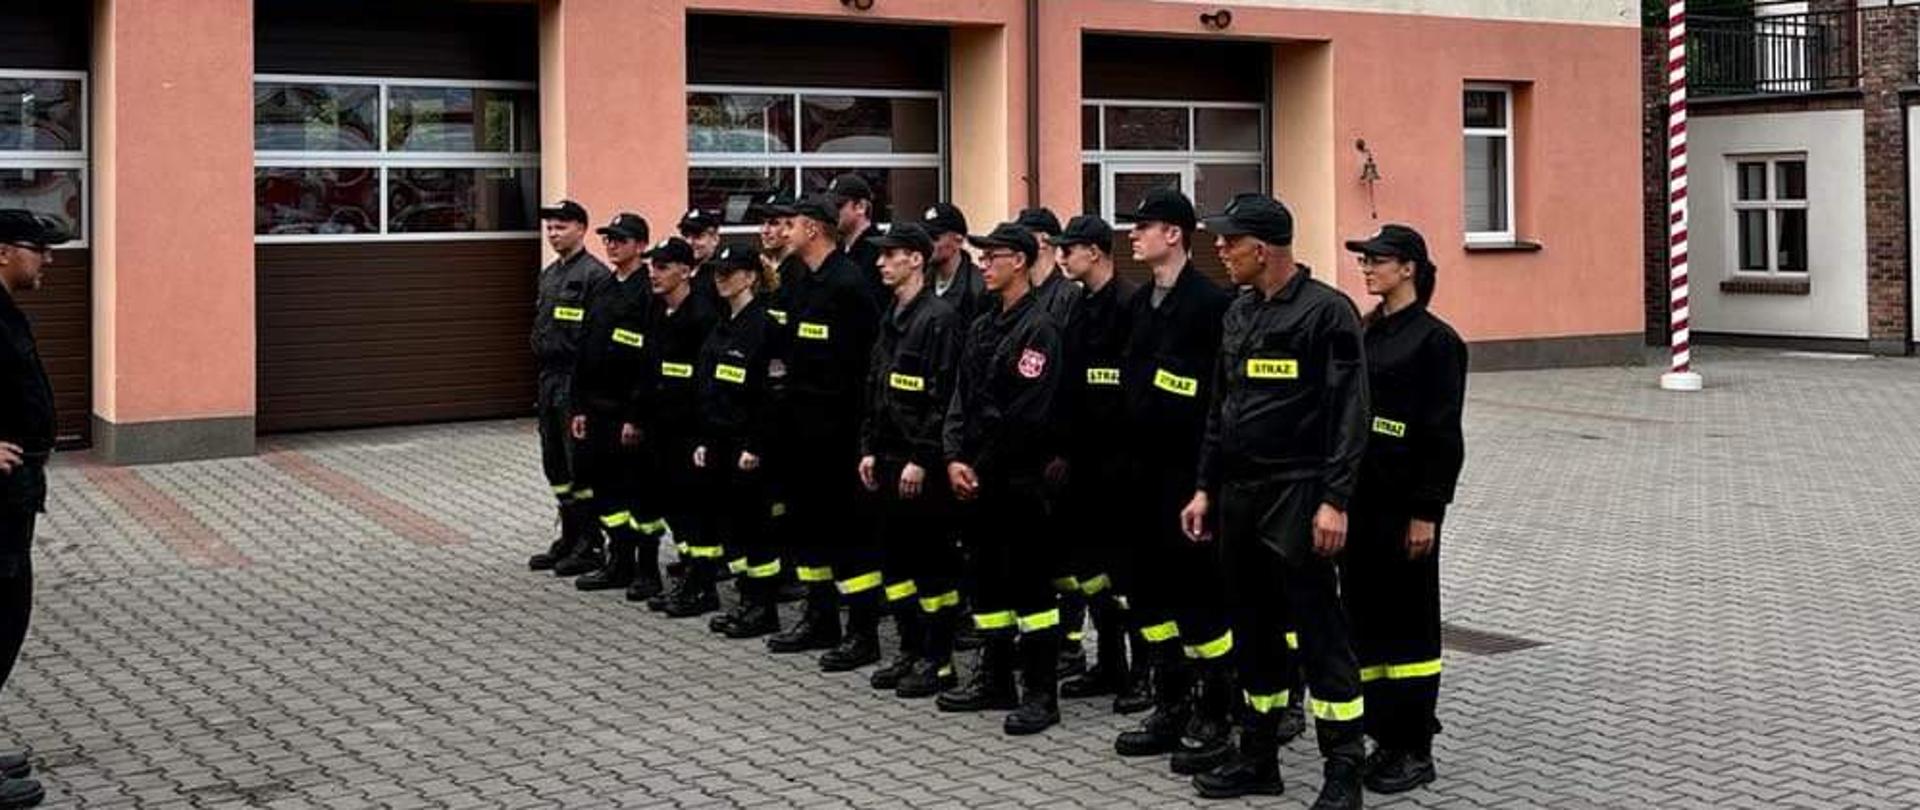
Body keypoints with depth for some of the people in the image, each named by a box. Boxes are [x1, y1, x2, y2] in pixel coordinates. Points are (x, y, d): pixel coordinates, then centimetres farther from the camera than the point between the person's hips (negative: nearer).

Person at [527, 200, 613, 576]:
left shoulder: (594, 275, -12)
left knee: (581, 465, -4)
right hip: (549, 379, 9)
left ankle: (589, 546, 3)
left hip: (576, 380, -9)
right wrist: (542, 370, 16)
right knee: (556, 464, 14)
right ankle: (569, 538, 23)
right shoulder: (549, 275, 16)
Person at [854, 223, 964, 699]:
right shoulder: (891, 319, 15)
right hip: (888, 459, 9)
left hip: (921, 463, -9)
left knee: (932, 561, -2)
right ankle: (910, 651, 21)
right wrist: (869, 449, 11)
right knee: (893, 557, 12)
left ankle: (938, 661, 6)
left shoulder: (939, 319, -12)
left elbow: (944, 397, -17)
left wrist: (921, 459, -19)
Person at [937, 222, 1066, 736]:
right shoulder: (982, 327, 15)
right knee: (987, 578, 14)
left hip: (1019, 479, -8)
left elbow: (1025, 417, -17)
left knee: (1029, 582, -4)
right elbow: (962, 400, 12)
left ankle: (1041, 694, 2)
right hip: (977, 480, 9)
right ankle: (995, 680, 24)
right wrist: (955, 459, -1)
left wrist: (983, 467, -13)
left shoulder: (1038, 328, -11)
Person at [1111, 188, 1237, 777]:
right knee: (1149, 589, 13)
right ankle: (1171, 707, 24)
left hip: (1188, 469, -8)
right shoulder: (1139, 303, 12)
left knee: (1198, 593, -3)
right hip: (1144, 469, 8)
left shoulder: (1210, 303, -13)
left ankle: (1215, 720, 7)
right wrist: (1127, 455, 12)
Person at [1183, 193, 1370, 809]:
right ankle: (1258, 758, 24)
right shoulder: (1239, 314, 13)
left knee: (1319, 632, -4)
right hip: (1238, 497, 8)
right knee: (1253, 629, 14)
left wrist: (1335, 501, -19)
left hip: (1297, 497, -8)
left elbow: (1349, 413, -14)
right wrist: (1205, 489, 15)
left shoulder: (1326, 312, -10)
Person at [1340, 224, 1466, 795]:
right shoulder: (1365, 332, 12)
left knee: (1407, 621, 0)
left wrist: (1426, 511, -15)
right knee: (1363, 616, 10)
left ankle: (1415, 750, 8)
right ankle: (1383, 737, 19)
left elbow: (1443, 435, -12)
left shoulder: (1435, 340, -9)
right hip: (1359, 498, 7)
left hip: (1404, 504, -7)